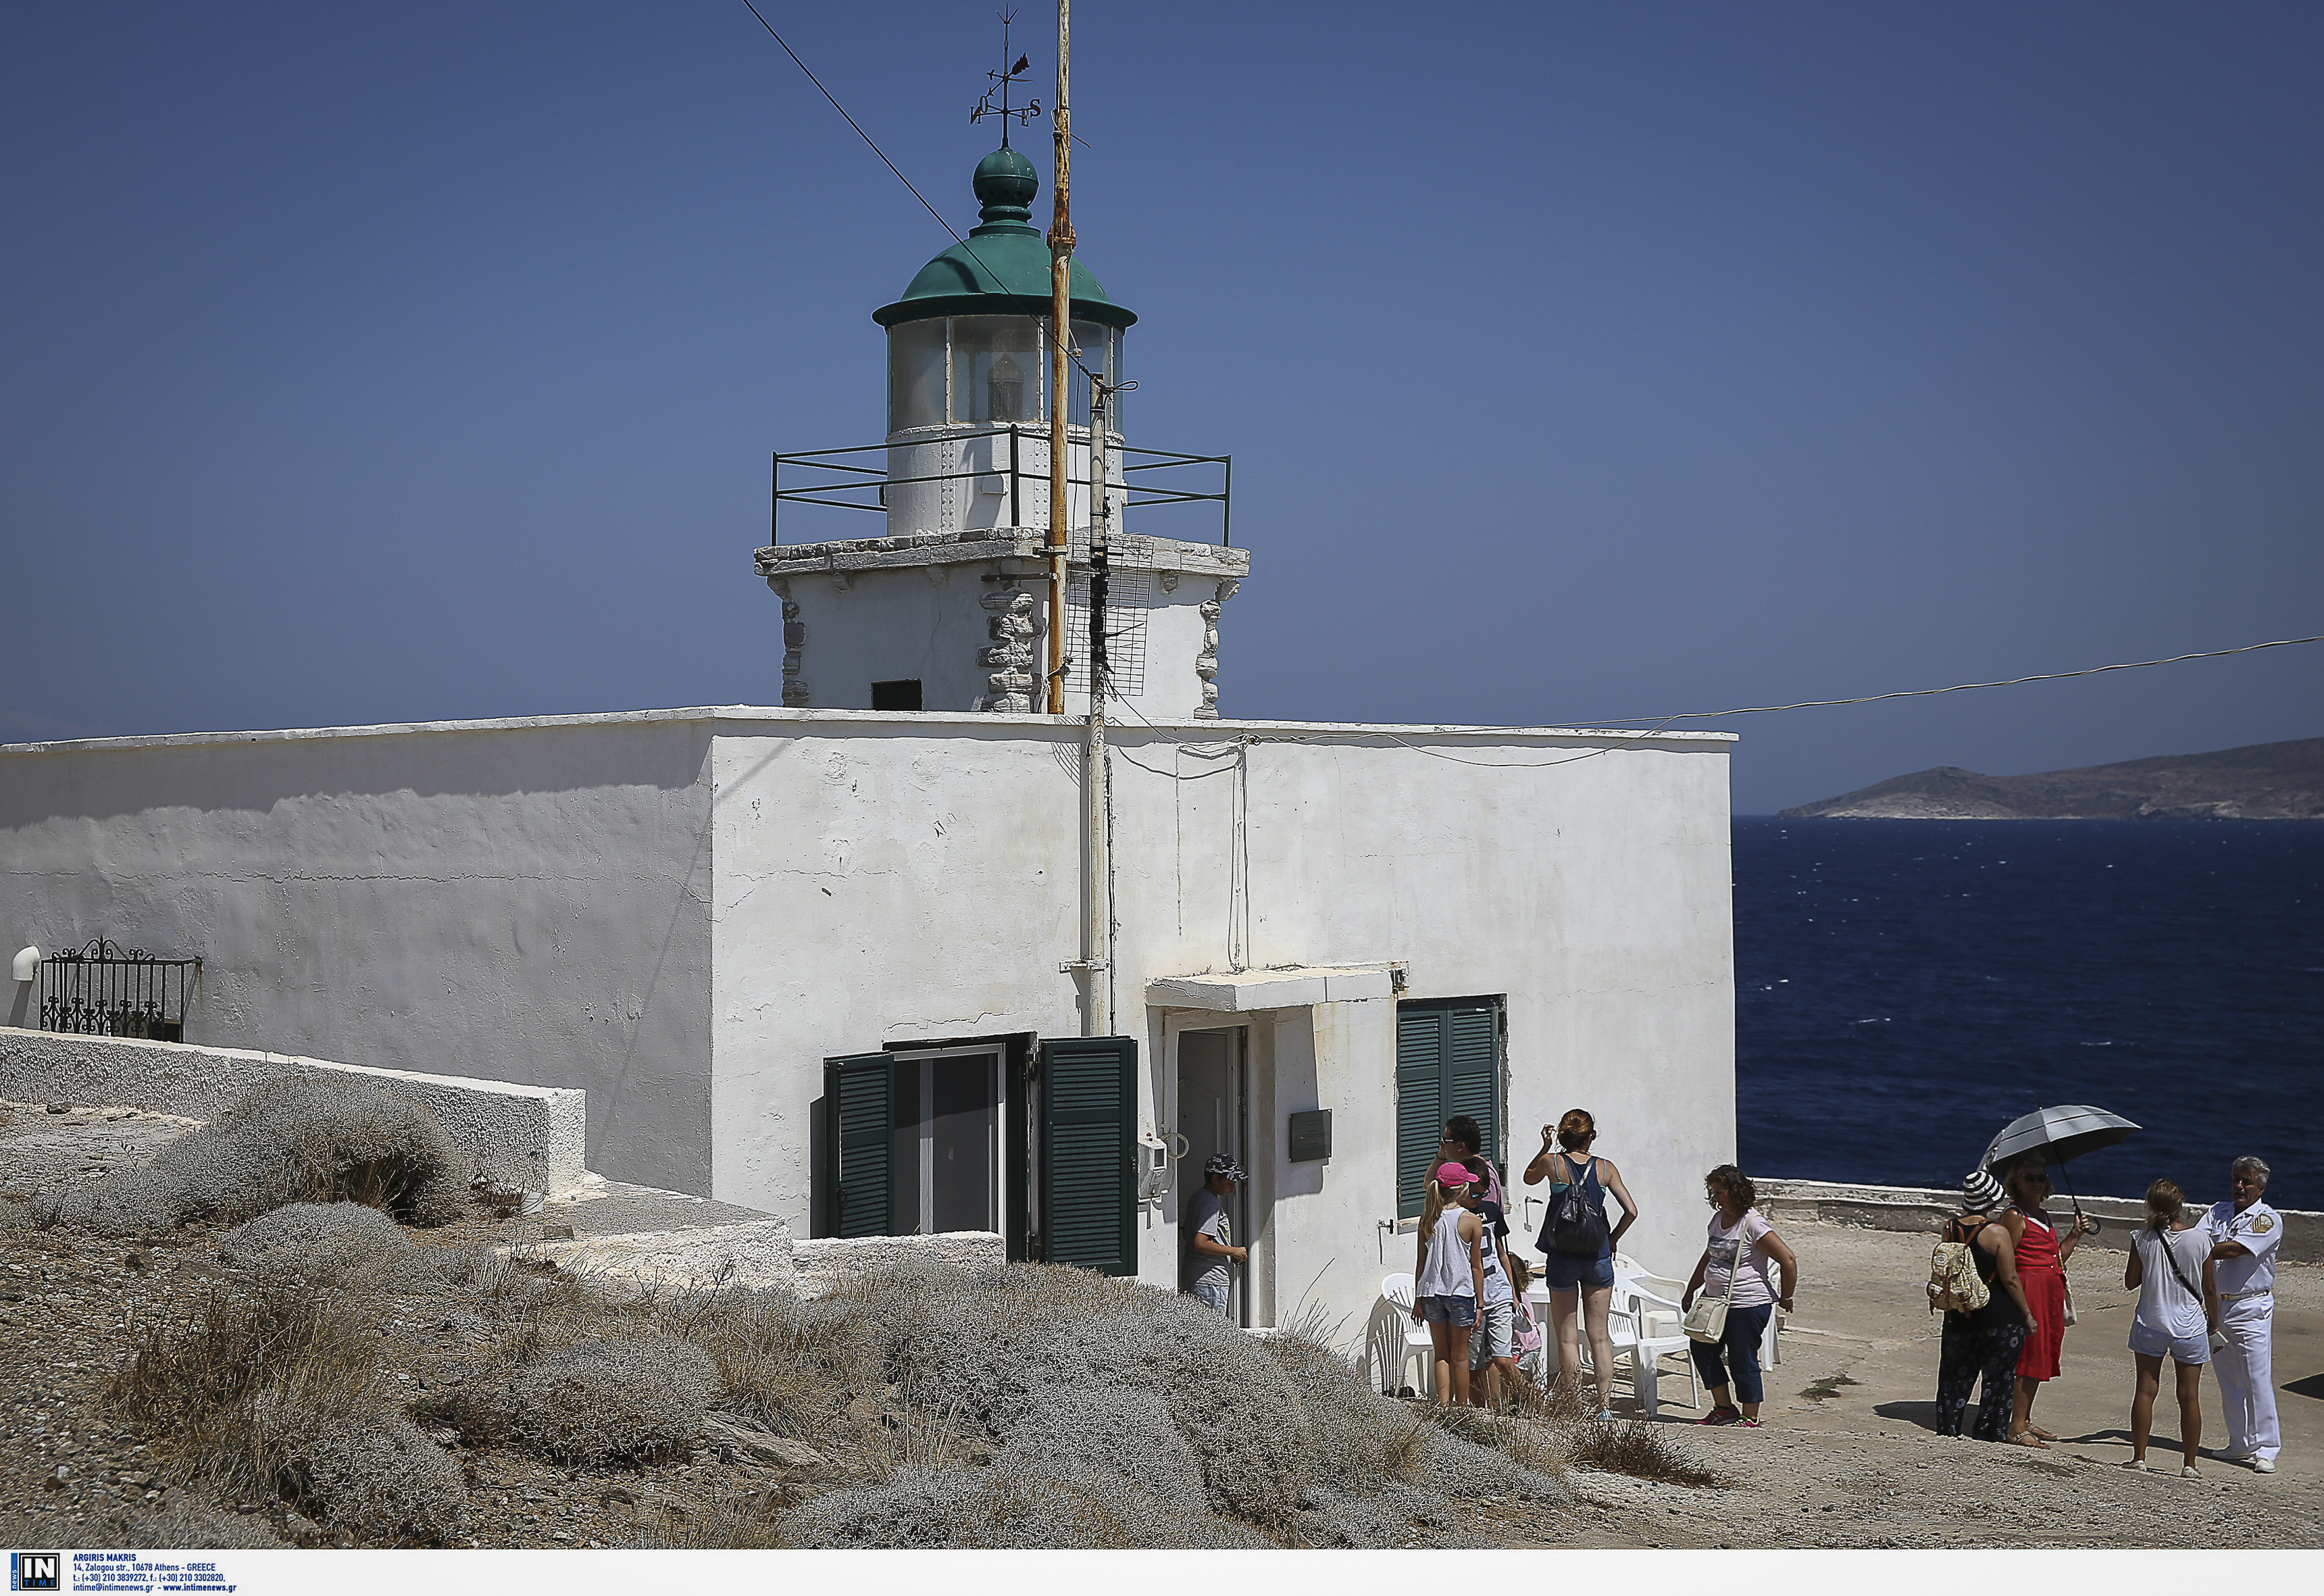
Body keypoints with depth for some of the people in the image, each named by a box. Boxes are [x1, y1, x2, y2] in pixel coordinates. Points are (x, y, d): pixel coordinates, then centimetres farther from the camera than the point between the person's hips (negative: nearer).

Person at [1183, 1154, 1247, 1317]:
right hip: (1210, 1282, -10)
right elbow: (1200, 1243, -23)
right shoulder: (1211, 1204, -15)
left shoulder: (1199, 1198, 17)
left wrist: (1232, 1254, 19)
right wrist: (1233, 1251, -12)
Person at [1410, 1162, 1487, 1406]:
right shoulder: (1472, 1221, -8)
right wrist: (1480, 1305, 2)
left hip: (1431, 1292, 3)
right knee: (1459, 1355, 10)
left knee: (1441, 1354, 13)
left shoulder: (1428, 1219, 1)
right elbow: (1477, 1266, -4)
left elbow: (1421, 1262, 4)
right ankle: (1461, 1407, 17)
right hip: (1461, 1292, -3)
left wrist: (1418, 1300, 12)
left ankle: (1443, 1403, 2)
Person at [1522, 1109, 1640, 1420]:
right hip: (1598, 1256, 2)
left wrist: (1545, 1147, 15)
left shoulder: (1552, 1162, -4)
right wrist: (1612, 1239, 11)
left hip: (1562, 1257, -2)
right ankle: (1605, 1406, 4)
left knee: (1567, 1336, 5)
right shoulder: (1605, 1168, -1)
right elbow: (1631, 1211, -3)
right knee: (1599, 1335, 9)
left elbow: (1529, 1178, 18)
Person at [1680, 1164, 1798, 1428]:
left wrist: (1785, 1298, -10)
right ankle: (1724, 1409, 20)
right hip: (1714, 1301, 9)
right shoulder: (1718, 1220, 10)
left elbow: (1789, 1260, -18)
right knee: (1703, 1350, 7)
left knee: (1743, 1361, -2)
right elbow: (1708, 1259, 24)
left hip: (1748, 1305, -9)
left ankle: (1750, 1419, 11)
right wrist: (1690, 1292, 26)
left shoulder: (1753, 1224, -16)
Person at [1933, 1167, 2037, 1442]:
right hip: (1999, 1315, -5)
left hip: (1959, 1316, 5)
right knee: (1998, 1377, 6)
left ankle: (1947, 1428, 21)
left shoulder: (1950, 1228, -1)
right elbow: (2010, 1279, -13)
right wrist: (2027, 1314, -4)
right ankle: (1989, 1433, 10)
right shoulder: (1997, 1232, -16)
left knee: (1956, 1376, 16)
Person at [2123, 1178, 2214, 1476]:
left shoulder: (2142, 1239, -9)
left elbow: (2130, 1282, 0)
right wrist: (2213, 1322, 13)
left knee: (2146, 1390, 8)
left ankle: (2139, 1457, 9)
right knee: (2189, 1396, 6)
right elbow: (2209, 1289, -1)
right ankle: (2189, 1464, 11)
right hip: (2190, 1328, 0)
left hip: (2150, 1325, 0)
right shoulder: (2200, 1239, -10)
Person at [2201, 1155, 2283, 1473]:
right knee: (2228, 1381, 10)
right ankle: (2240, 1446, 18)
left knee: (2258, 1380, -7)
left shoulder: (2268, 1219, -7)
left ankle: (2266, 1449, -3)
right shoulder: (2218, 1212, 12)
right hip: (2216, 1305, 6)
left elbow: (2234, 1249, -19)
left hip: (2250, 1307, -6)